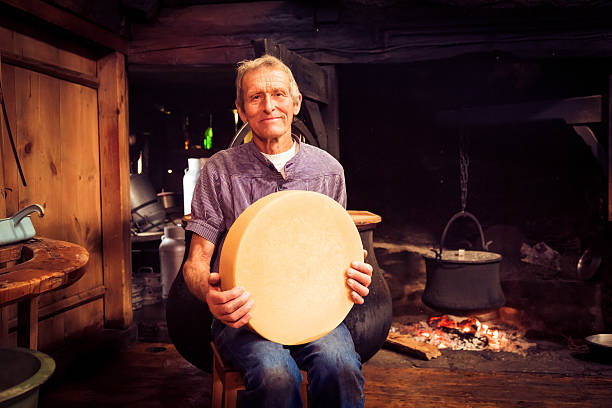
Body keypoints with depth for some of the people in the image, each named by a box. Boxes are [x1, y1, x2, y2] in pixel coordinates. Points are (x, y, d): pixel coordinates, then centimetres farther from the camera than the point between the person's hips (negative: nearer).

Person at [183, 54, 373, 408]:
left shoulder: (328, 170, 6)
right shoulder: (220, 170, 0)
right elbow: (197, 261, 0)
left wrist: (353, 277, -10)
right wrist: (208, 291, -24)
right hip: (241, 313, -1)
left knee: (340, 365, -30)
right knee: (275, 373, -33)